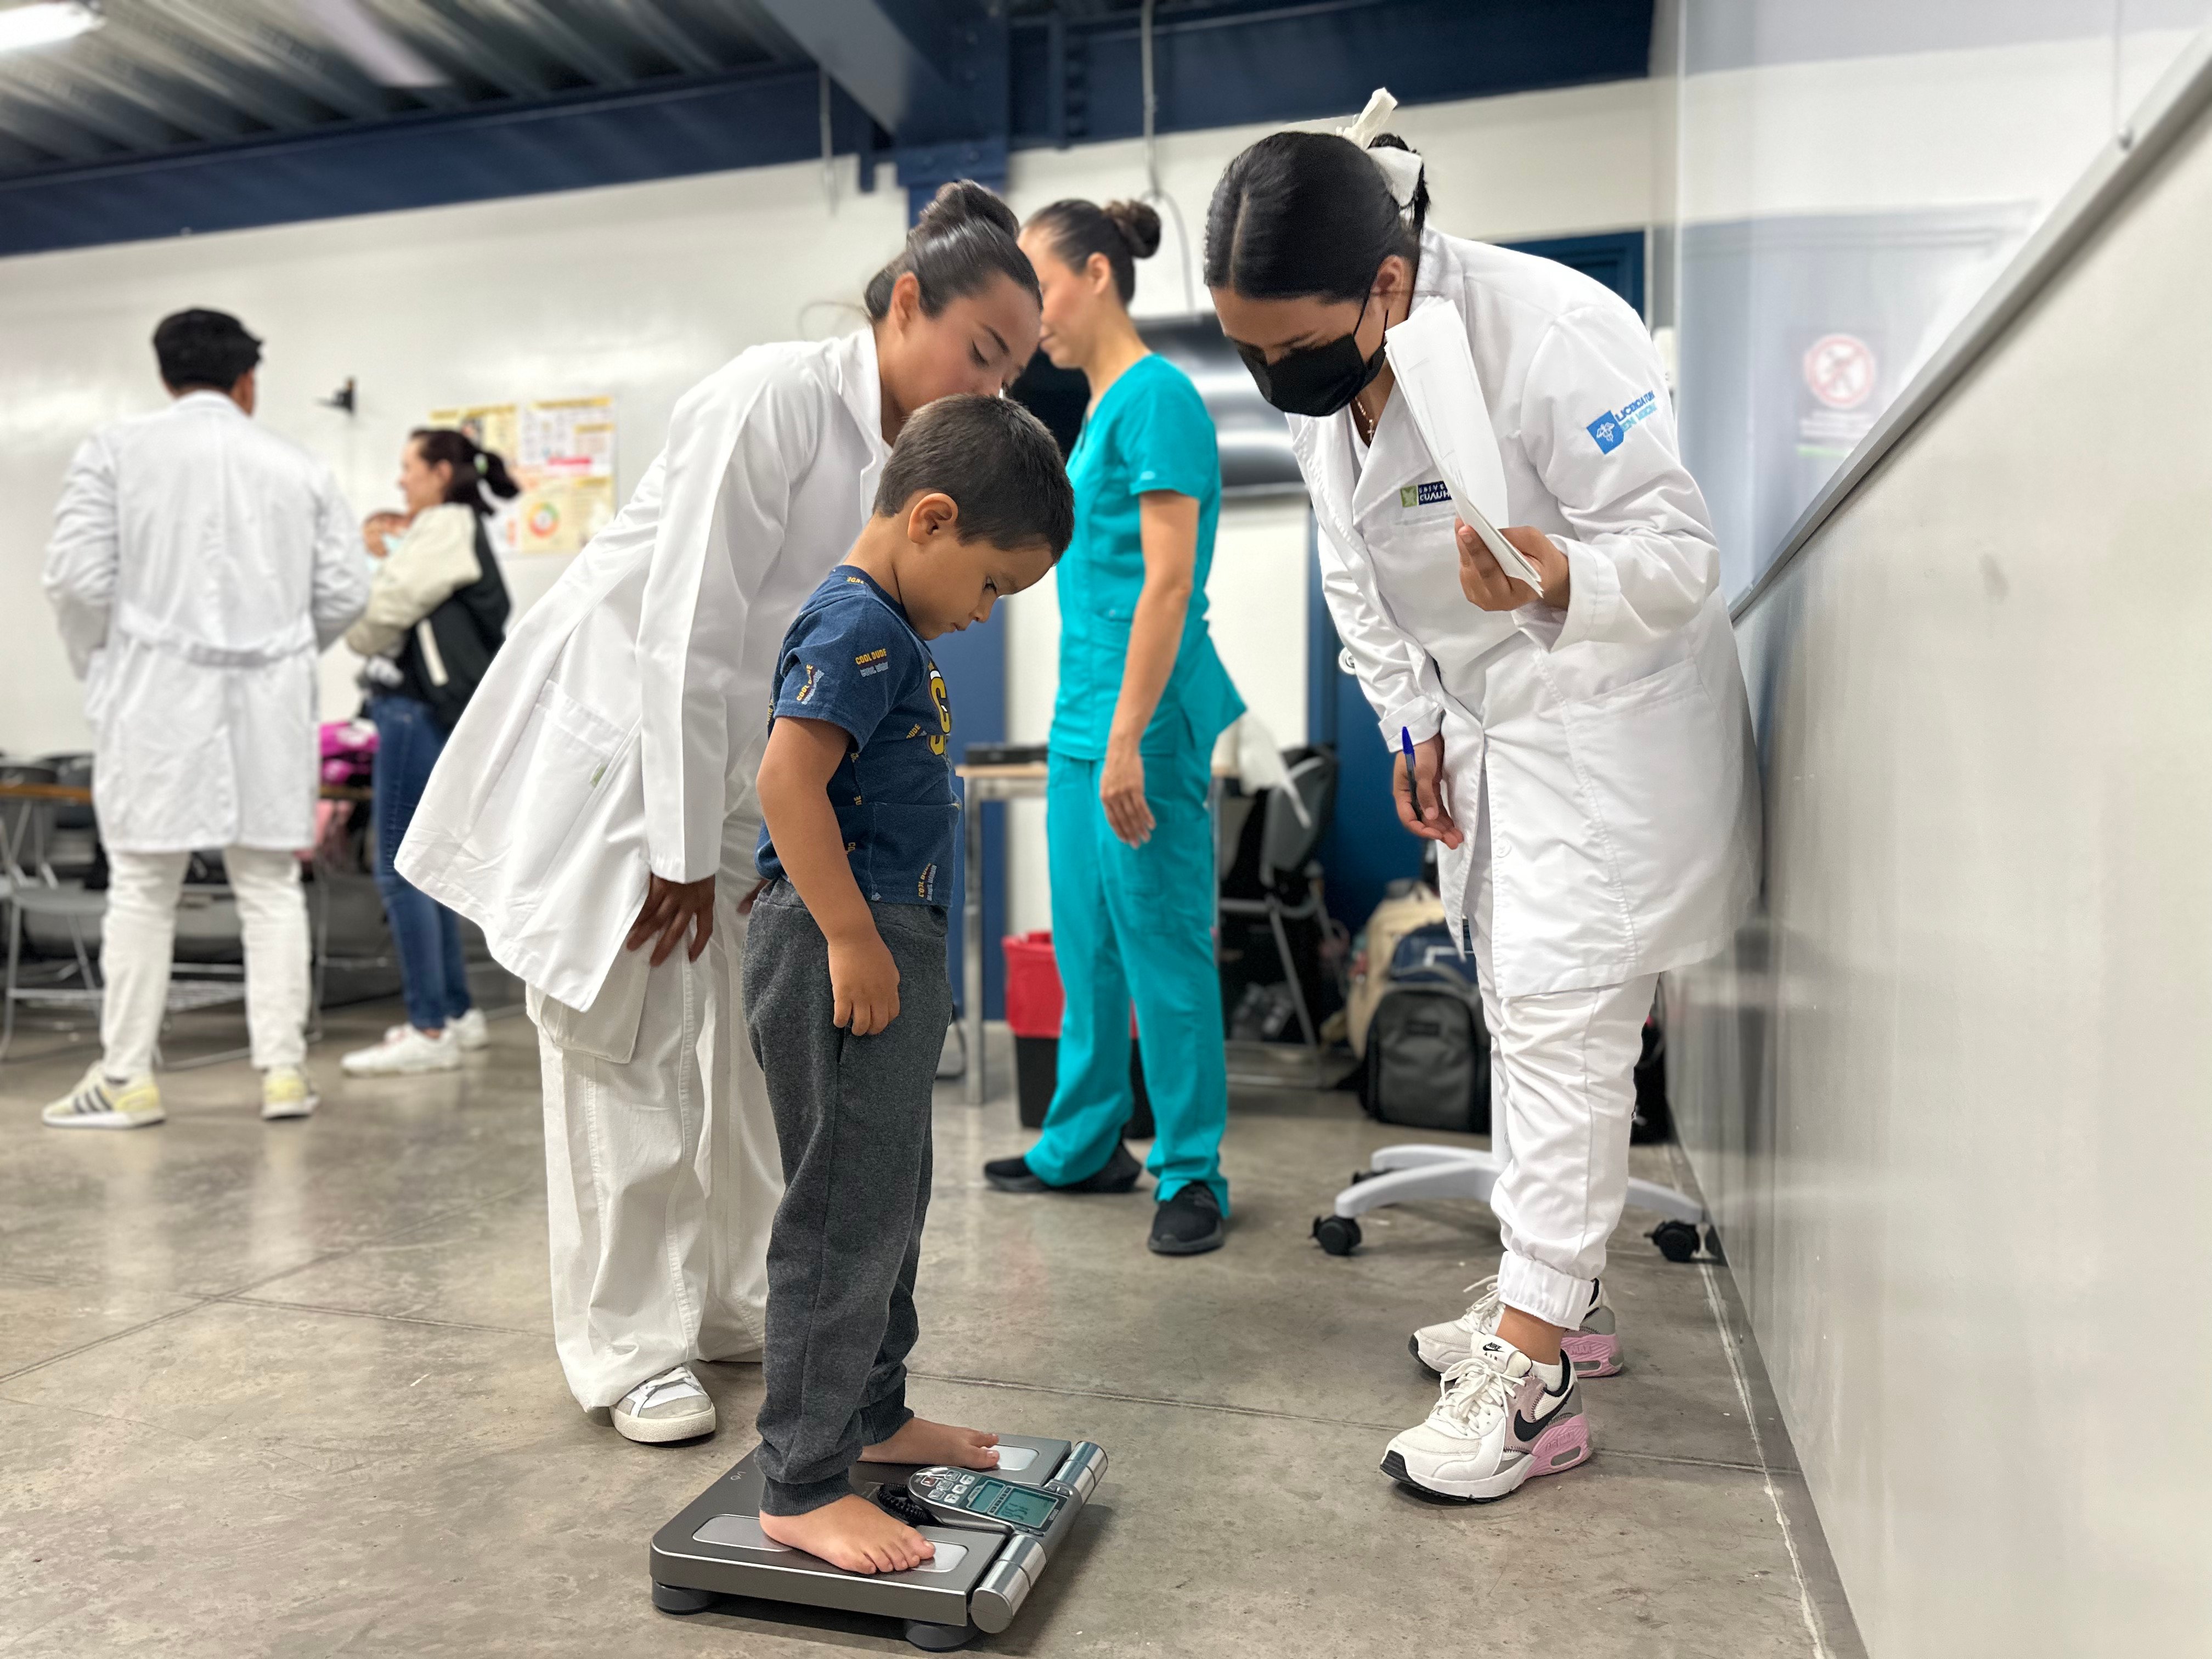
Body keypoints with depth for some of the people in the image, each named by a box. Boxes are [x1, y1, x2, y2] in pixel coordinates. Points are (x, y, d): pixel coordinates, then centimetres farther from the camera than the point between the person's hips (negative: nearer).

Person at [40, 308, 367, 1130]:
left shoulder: (116, 449, 1)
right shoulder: (300, 467, 5)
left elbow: (77, 574, -5)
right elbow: (345, 590, 2)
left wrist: (98, 665, 12)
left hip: (158, 695, -1)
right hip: (269, 701, 1)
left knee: (141, 889, 5)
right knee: (270, 886, 6)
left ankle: (127, 1079, 10)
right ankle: (283, 1069, 6)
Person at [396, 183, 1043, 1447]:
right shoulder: (775, 400, -21)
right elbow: (689, 639, -24)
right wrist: (681, 853, -20)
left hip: (725, 766, 8)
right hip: (605, 743, -8)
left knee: (746, 1043, 12)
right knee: (621, 1051, -1)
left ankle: (738, 1301, 28)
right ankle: (630, 1345, 13)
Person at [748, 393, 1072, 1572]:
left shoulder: (891, 628, 16)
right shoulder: (857, 623, -15)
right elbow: (787, 780, -25)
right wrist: (851, 936, -23)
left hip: (888, 945, 11)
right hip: (840, 947, -11)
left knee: (893, 1203, 20)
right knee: (846, 1217, -3)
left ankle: (873, 1416, 36)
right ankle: (802, 1489, 10)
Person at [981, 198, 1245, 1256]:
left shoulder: (1156, 396, -12)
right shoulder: (1096, 408, 16)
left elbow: (1169, 581, -19)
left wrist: (1128, 738, -23)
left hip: (1143, 714, -9)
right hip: (1082, 713, 10)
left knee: (1162, 946, 0)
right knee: (1084, 946, 15)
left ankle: (1191, 1174, 14)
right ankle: (1084, 1148, 29)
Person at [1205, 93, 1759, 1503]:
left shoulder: (1555, 334, -27)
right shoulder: (1318, 382, -4)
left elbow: (1677, 555, -24)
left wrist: (1559, 579, -44)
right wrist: (1412, 723, 5)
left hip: (1612, 711, -8)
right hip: (1481, 717, 8)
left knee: (1562, 1013, -11)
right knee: (1521, 1005, 14)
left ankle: (1531, 1375, -2)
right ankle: (1561, 1286, 30)